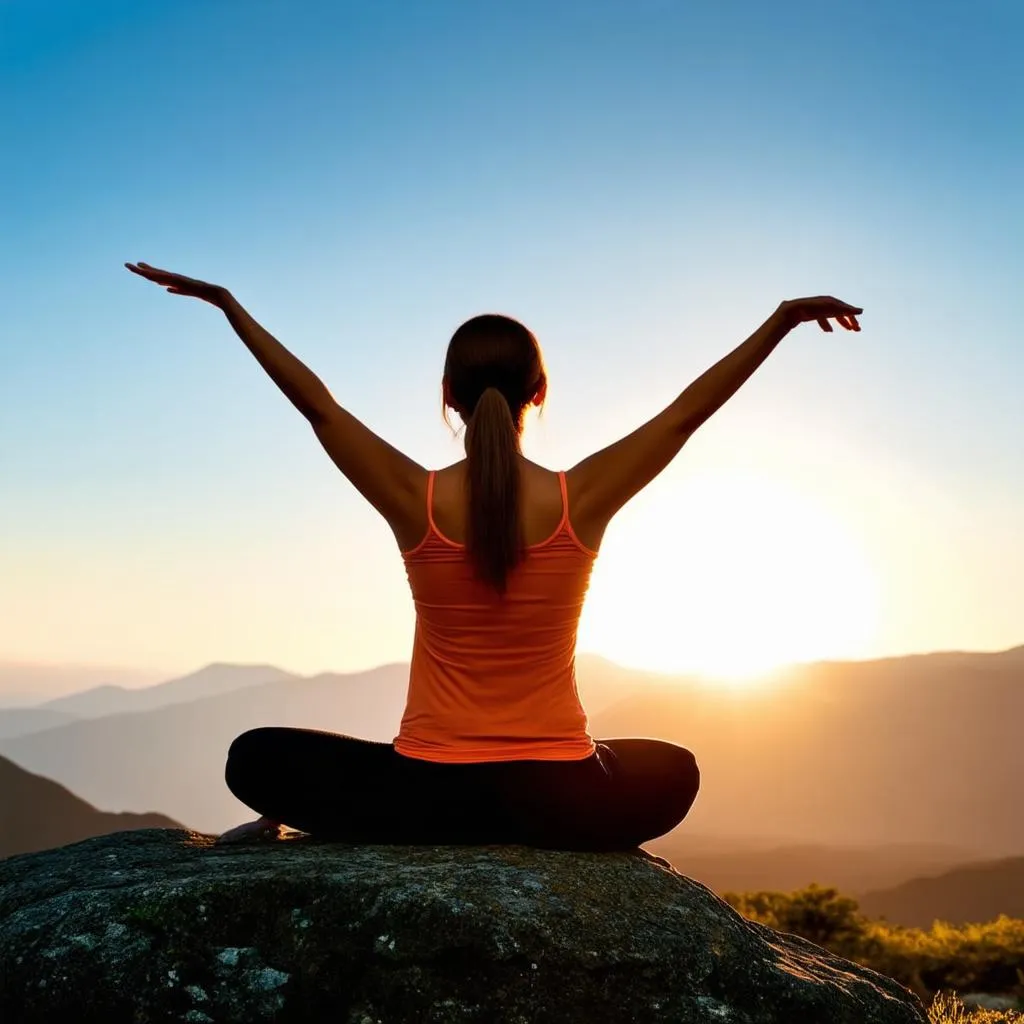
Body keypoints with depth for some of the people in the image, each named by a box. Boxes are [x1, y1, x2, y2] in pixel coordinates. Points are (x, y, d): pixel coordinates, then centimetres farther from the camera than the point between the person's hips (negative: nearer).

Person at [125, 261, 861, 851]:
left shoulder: (414, 500, -11)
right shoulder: (583, 500, -11)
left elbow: (317, 404, -2)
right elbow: (686, 415, -2)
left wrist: (224, 301, 9)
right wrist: (785, 318, 7)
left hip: (431, 791, 0)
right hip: (556, 802, 0)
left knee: (255, 758, 23)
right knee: (673, 771, 32)